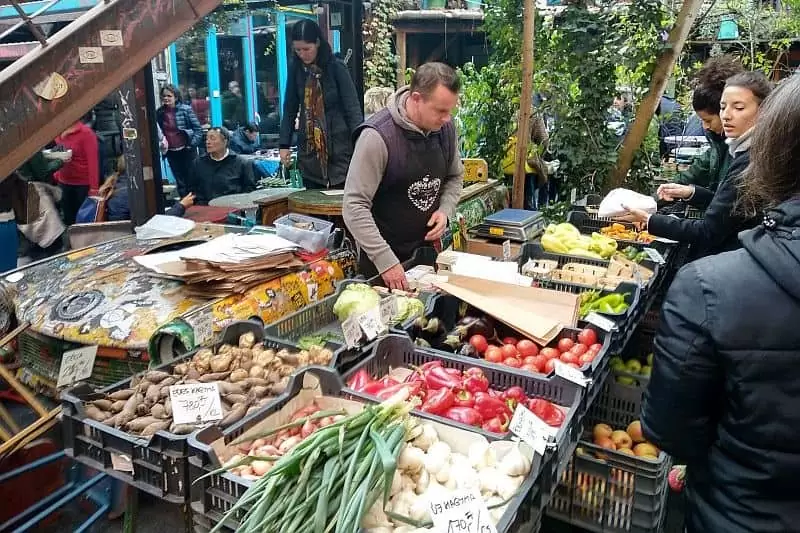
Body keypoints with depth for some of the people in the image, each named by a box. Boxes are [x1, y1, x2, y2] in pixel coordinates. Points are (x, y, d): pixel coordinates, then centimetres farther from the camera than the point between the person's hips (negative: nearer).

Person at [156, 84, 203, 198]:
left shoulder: (186, 109, -8)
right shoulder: (159, 112, 3)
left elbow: (198, 129, -7)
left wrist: (192, 144, -12)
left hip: (187, 150, -4)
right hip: (171, 152, 4)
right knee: (180, 182, 9)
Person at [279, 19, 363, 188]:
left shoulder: (336, 68, -6)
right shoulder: (296, 70, 5)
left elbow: (353, 108, -8)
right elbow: (289, 109, 10)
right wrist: (284, 145, 4)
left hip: (339, 148, -3)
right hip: (308, 150, 4)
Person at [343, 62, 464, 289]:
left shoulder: (446, 128, -4)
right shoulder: (378, 135, -23)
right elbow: (354, 206, -24)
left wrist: (445, 210, -8)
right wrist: (385, 261, -29)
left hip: (429, 251, 6)